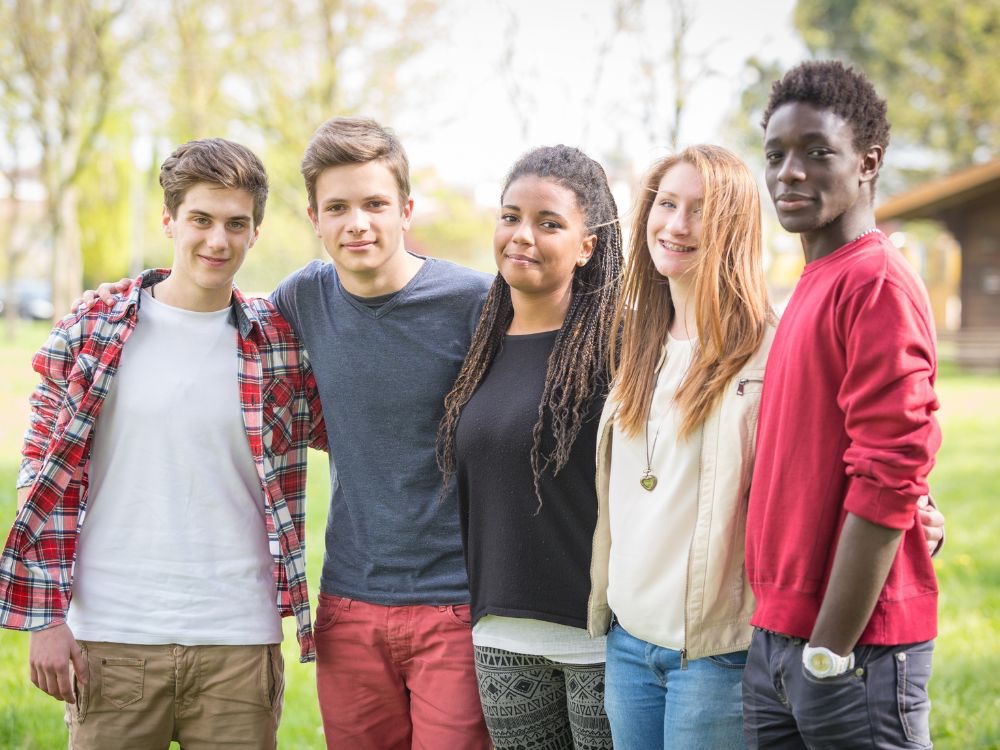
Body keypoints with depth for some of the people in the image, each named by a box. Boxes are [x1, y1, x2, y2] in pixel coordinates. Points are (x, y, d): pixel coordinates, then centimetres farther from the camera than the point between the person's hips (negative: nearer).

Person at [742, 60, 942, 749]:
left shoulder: (879, 285, -13)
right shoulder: (813, 286, 14)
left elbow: (888, 481, -19)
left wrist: (829, 652, -18)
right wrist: (782, 636, 12)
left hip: (853, 641, -8)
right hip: (777, 638, 8)